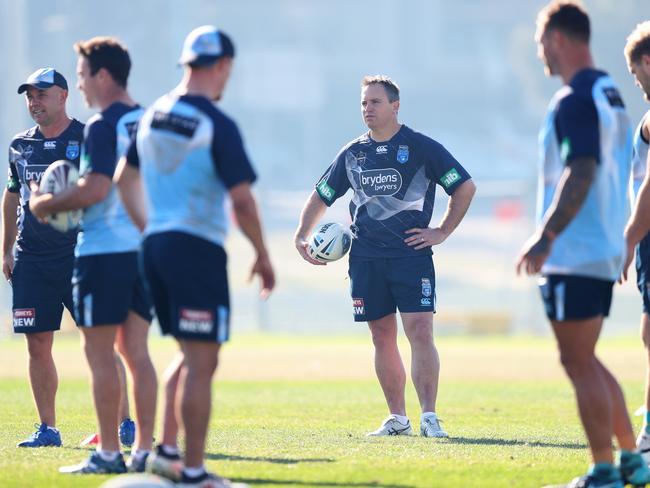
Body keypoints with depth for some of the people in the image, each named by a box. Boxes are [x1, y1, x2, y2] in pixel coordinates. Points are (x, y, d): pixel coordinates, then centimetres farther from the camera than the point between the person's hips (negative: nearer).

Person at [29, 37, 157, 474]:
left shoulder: (103, 125, -13)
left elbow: (96, 189, -21)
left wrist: (49, 204, -7)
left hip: (104, 250, -8)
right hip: (145, 248, 8)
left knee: (100, 351, -3)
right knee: (135, 350, 9)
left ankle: (109, 453, -4)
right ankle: (144, 450, 8)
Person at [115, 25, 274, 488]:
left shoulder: (153, 115, 10)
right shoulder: (218, 125, -13)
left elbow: (125, 177, 22)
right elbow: (242, 200, -15)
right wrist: (263, 256, -4)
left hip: (155, 246, 8)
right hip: (198, 249, -8)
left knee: (191, 356, 21)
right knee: (201, 363, -4)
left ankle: (166, 450, 16)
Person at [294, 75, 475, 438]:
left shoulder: (421, 147, -1)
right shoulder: (353, 153, 12)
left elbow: (466, 187, 2)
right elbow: (322, 196, 21)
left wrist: (442, 232, -3)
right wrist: (302, 236, 8)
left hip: (412, 255, -4)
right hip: (366, 258, 4)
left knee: (420, 332, -13)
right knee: (383, 338, 6)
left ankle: (429, 418, -12)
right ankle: (397, 419, 13)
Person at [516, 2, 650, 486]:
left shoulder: (575, 100, -15)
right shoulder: (610, 93, 15)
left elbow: (581, 173, -24)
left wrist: (546, 237, -25)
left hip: (575, 253, -10)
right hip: (603, 248, 10)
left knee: (578, 362, -5)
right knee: (587, 361, 17)